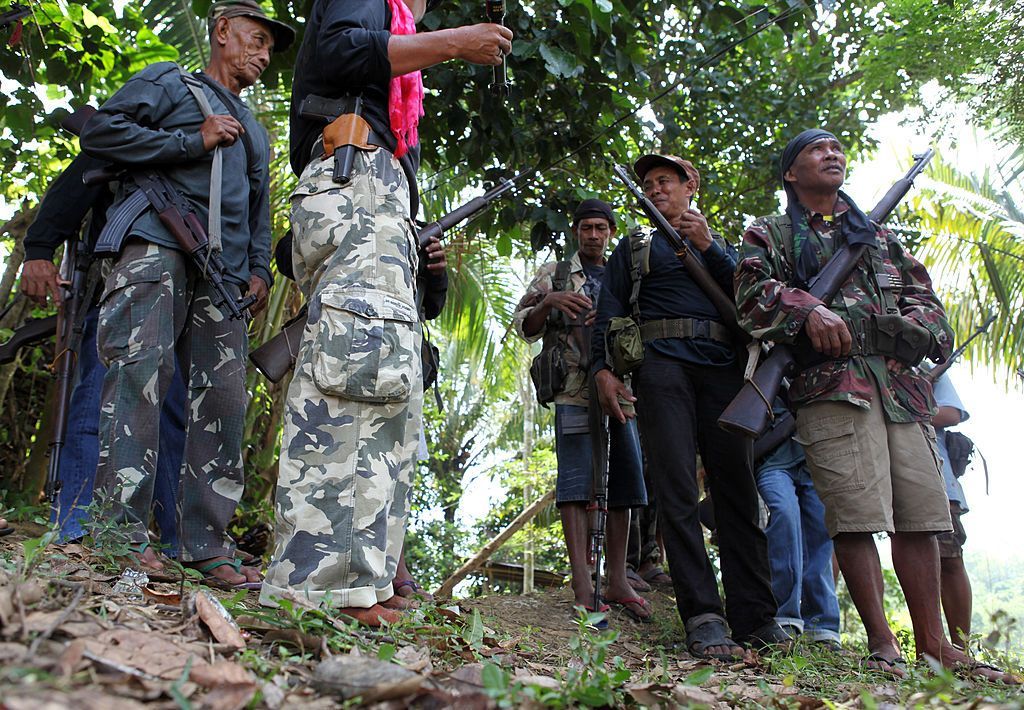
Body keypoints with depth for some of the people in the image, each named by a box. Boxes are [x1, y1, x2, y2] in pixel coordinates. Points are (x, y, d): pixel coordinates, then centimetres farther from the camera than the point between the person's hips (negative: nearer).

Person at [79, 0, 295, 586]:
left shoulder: (255, 131, 33)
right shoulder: (170, 82, 16)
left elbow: (260, 213, 30)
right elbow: (100, 130, 1)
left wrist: (260, 270, 12)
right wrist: (194, 142, -5)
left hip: (223, 273, 6)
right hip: (158, 246, -6)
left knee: (224, 396, -4)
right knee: (141, 371, -20)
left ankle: (208, 544, -1)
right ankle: (122, 527, -20)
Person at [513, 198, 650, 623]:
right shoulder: (554, 274, 13)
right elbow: (524, 327, 6)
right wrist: (548, 302, -15)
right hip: (574, 392, -4)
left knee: (623, 483, 4)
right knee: (576, 482, -9)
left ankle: (617, 580, 11)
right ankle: (582, 586, -10)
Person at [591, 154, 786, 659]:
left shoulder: (720, 246, 27)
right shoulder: (634, 247, 22)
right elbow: (609, 310, 11)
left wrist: (708, 246, 0)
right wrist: (602, 368, -4)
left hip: (723, 366, 2)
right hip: (662, 362, -2)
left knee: (737, 487, -4)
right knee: (677, 490, -13)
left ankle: (755, 617, 0)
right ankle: (702, 617, -15)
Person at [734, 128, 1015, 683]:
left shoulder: (878, 235, 29)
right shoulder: (770, 234, 15)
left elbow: (922, 295, 23)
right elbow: (753, 291, -3)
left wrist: (915, 325, 0)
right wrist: (808, 309, -19)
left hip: (899, 382, 5)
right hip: (830, 383, -4)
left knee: (920, 511, 0)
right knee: (855, 512, -11)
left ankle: (932, 642, 8)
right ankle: (881, 641, -3)